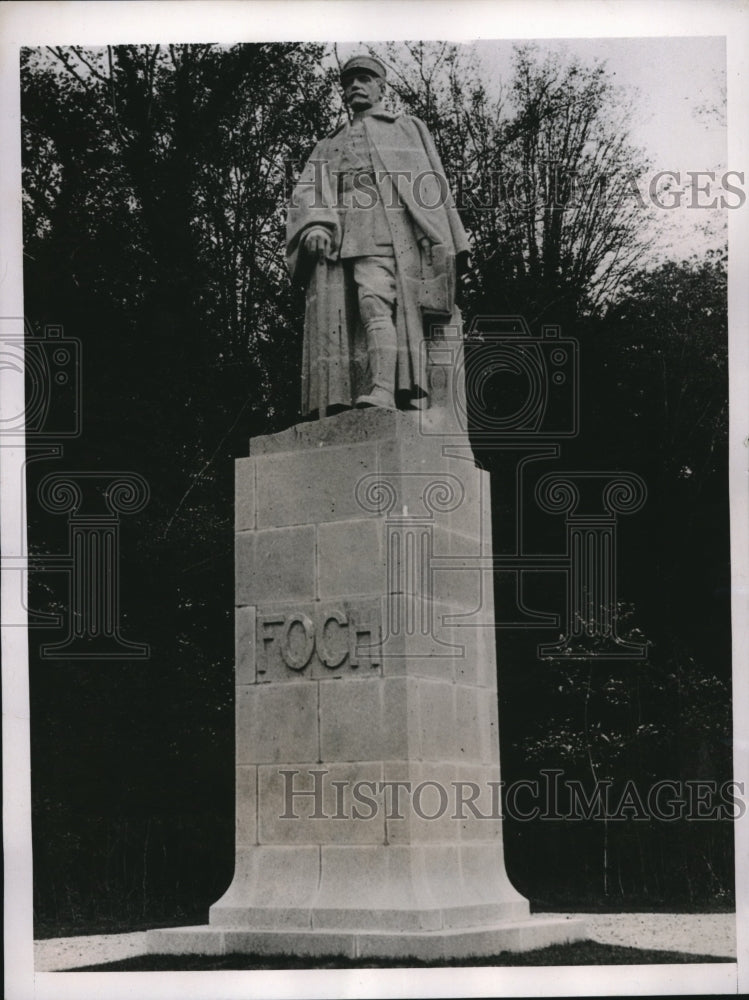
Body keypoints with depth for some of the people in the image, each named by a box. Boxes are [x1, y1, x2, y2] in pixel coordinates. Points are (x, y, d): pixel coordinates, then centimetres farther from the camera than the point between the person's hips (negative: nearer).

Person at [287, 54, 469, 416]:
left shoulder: (409, 129, 24)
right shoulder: (329, 145, 31)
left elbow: (435, 192, 15)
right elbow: (305, 193, 14)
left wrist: (449, 247, 2)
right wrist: (313, 224, -8)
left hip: (386, 229, -4)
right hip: (334, 237, 4)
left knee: (375, 301, -27)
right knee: (332, 317, -10)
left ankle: (384, 390, -42)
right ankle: (336, 407, -17)